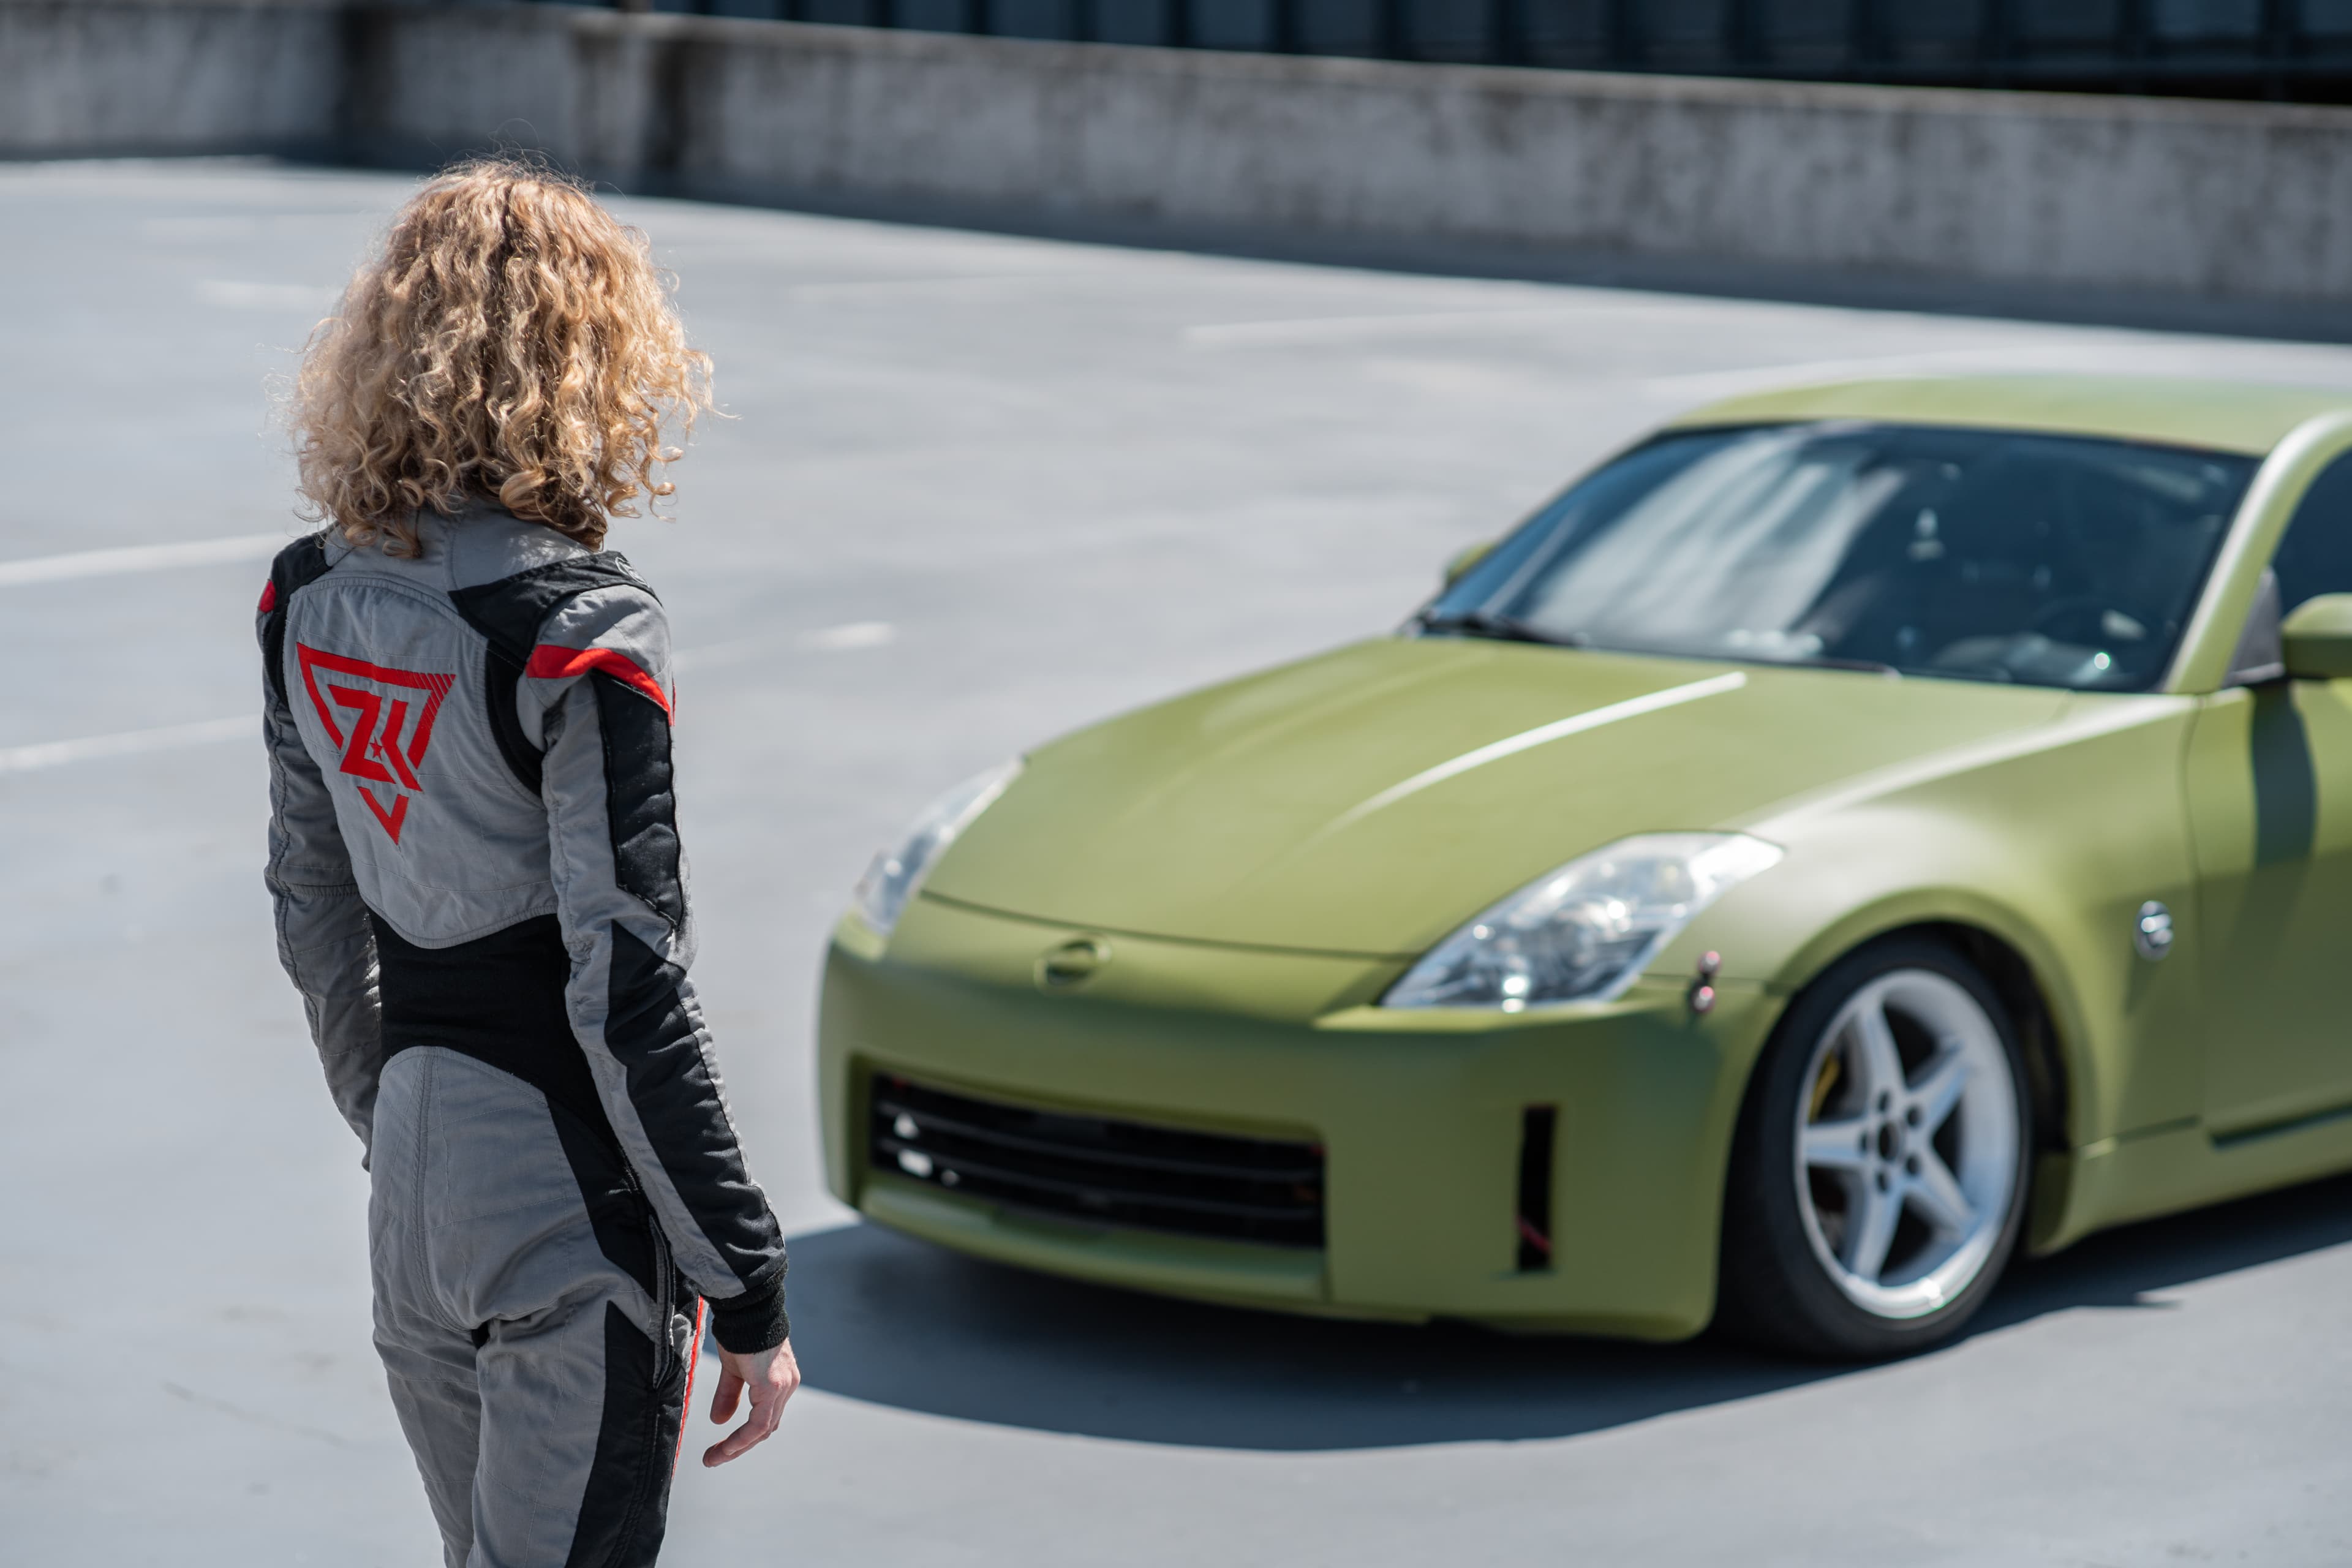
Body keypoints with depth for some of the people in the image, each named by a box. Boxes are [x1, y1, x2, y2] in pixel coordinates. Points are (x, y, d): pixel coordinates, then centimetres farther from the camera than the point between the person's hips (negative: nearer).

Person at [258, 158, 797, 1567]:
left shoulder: (310, 604, 2)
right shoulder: (580, 634, -19)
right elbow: (627, 995, -20)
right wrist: (750, 1292, -13)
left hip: (414, 1193, 7)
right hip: (579, 1202, -7)